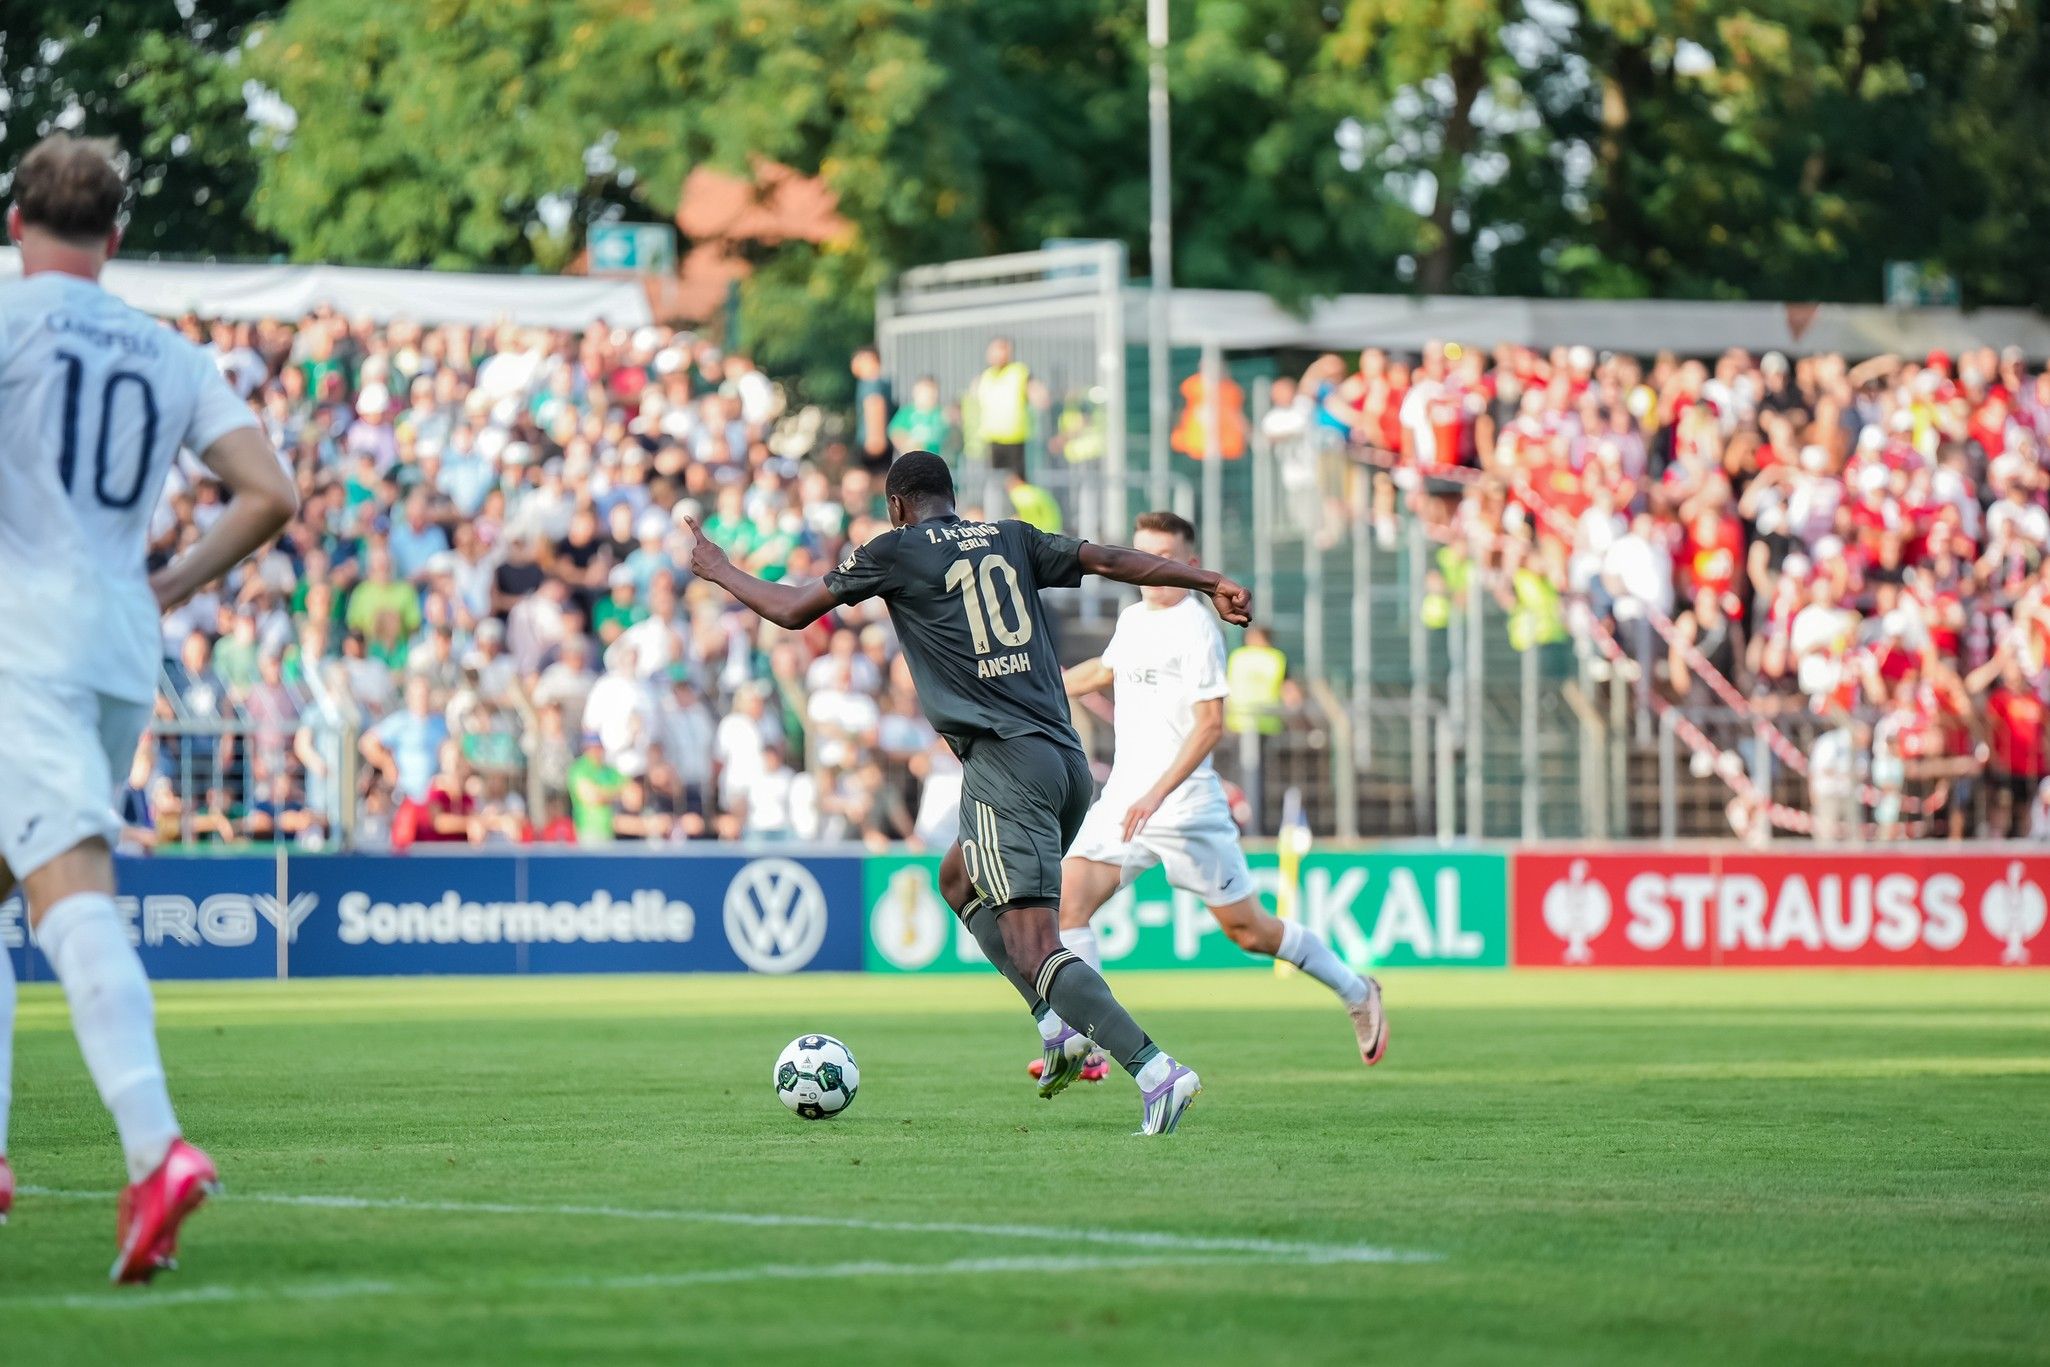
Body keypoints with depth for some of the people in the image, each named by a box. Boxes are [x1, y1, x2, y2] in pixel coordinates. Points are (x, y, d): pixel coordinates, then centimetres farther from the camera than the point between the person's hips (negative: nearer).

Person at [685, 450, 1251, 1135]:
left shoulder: (895, 551, 6)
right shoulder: (1010, 539, 18)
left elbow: (793, 610, 12)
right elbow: (1110, 560, 11)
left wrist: (715, 569, 27)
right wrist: (1209, 582, 14)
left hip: (1006, 764, -7)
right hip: (1069, 759, 7)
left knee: (1034, 944, -12)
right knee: (958, 880, 28)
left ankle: (1155, 1070, -28)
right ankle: (1061, 1025, 14)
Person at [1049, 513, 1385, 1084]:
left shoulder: (1195, 627, -13)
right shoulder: (1133, 618, 11)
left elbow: (1210, 724, -20)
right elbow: (1106, 670, 34)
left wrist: (1158, 793, -28)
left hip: (1186, 803, -7)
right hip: (1124, 796, 7)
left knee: (1247, 930, 2)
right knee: (1068, 897, -14)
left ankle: (1357, 994, 25)